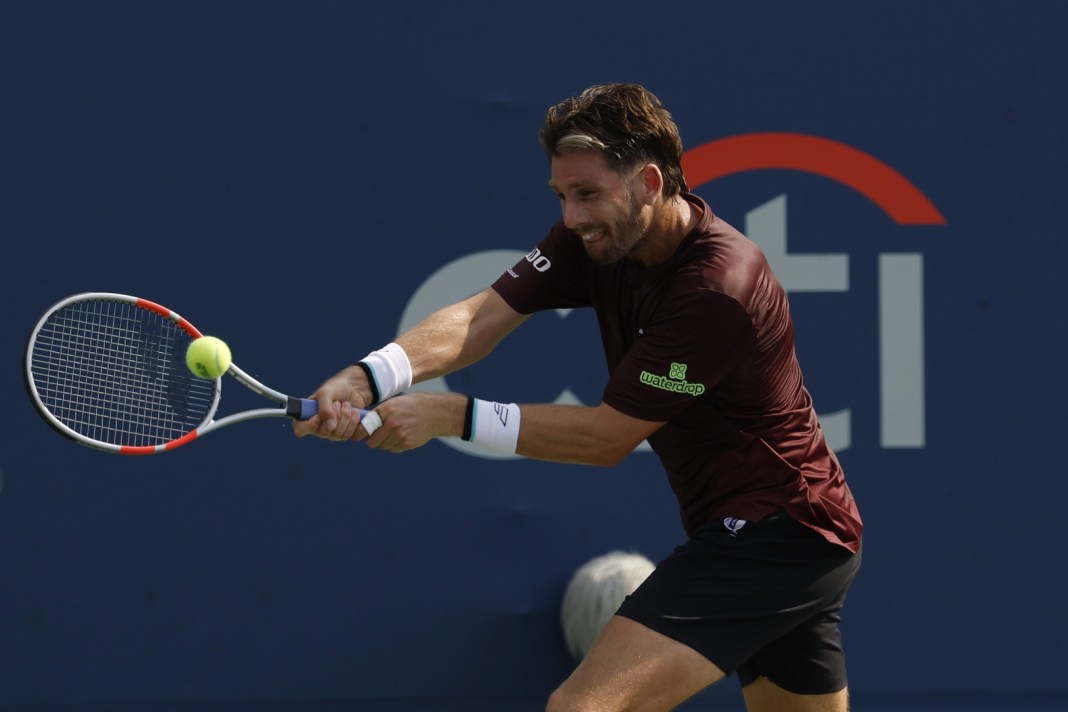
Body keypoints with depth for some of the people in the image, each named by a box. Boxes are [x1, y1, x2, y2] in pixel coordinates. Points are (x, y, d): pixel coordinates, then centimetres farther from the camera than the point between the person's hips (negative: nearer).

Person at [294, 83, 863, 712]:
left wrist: (453, 416, -23)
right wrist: (364, 381, -28)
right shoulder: (596, 237, 0)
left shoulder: (717, 287, -25)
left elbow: (609, 436, -21)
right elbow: (482, 316, -11)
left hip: (773, 534, -10)